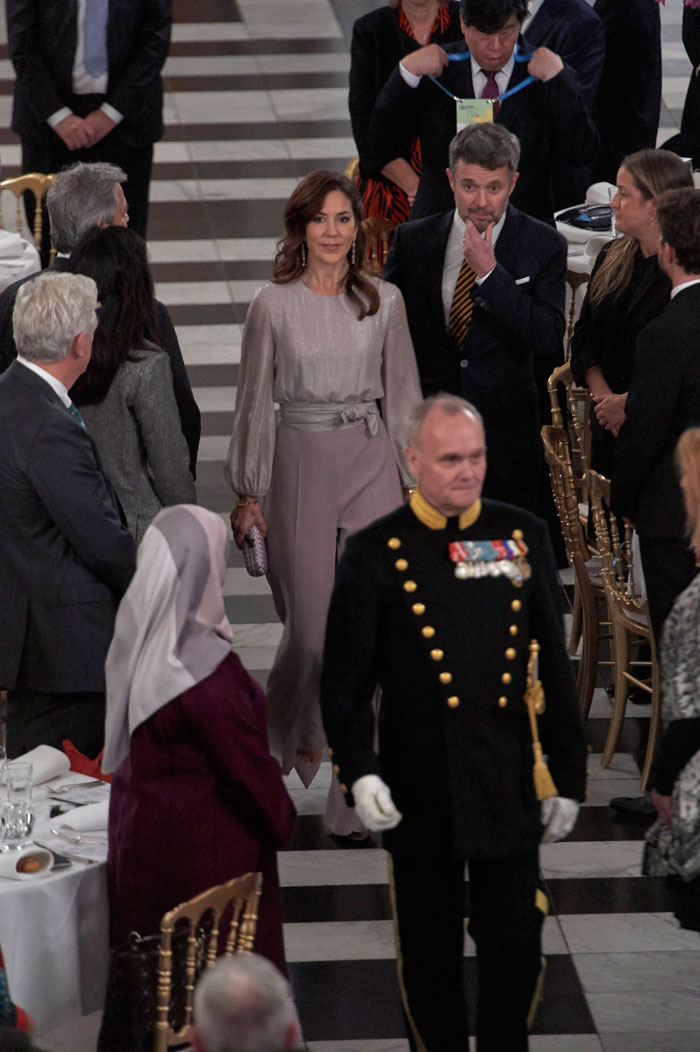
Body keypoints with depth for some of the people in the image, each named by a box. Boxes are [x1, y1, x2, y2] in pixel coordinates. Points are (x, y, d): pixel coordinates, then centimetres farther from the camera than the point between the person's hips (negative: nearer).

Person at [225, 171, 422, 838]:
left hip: (372, 462, 2)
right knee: (313, 626, 1)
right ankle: (290, 734, 33)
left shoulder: (384, 301, 5)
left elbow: (402, 394, 10)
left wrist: (416, 480, 8)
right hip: (301, 463, -2)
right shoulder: (274, 307, -2)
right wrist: (249, 493, 2)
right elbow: (255, 403, 3)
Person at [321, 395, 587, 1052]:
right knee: (428, 948, 10)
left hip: (509, 783, 1)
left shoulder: (524, 536, 3)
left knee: (515, 943, 3)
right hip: (418, 789, -1)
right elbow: (345, 679, -2)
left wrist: (567, 776, 5)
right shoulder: (374, 553, -3)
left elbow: (555, 666, 6)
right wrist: (358, 771, -15)